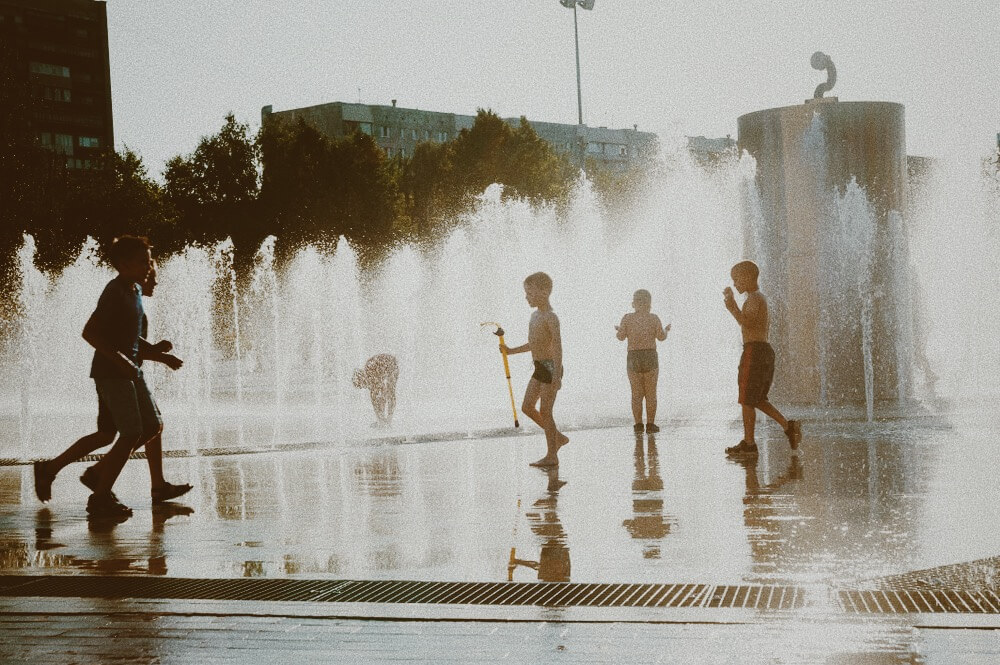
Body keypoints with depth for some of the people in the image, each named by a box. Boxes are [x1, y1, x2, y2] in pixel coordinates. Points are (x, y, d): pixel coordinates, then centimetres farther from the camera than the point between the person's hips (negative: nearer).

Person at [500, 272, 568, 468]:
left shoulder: (550, 317, -16)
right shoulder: (535, 315, 13)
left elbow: (557, 346, -22)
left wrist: (557, 375, -27)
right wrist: (511, 351, 20)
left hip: (550, 367, -9)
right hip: (539, 367, 9)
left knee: (544, 411, -5)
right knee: (527, 407, 10)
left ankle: (552, 456, 4)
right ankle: (558, 437, 22)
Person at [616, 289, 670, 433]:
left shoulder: (627, 318, -2)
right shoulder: (653, 318, -3)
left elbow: (621, 336, -8)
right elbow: (661, 336, -7)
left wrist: (619, 330, 14)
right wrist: (666, 330, 14)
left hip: (633, 360, 1)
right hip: (650, 359, -1)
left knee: (636, 394, 8)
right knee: (651, 393, 6)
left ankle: (638, 425, 3)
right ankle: (650, 425, 3)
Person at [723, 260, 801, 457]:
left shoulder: (753, 298, -10)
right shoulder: (760, 297, 20)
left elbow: (747, 323, -24)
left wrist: (731, 305, -16)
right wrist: (732, 305, 25)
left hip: (754, 350, -10)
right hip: (765, 350, 10)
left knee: (747, 400, -4)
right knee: (758, 399, 15)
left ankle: (748, 443, -3)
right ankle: (788, 426, 4)